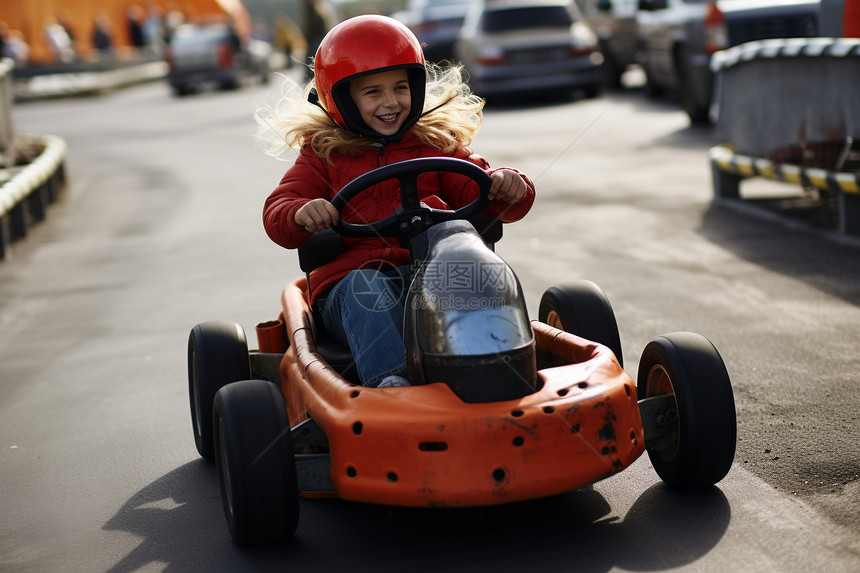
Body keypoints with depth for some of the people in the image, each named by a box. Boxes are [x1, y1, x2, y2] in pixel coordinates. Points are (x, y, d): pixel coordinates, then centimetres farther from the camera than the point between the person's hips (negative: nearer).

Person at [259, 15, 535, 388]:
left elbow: (480, 190, 12)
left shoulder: (437, 145, 20)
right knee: (367, 285, -37)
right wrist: (302, 213, -19)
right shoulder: (324, 154, 17)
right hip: (348, 281, -1)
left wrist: (505, 184, -14)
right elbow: (276, 213, 6)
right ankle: (388, 380, -56)